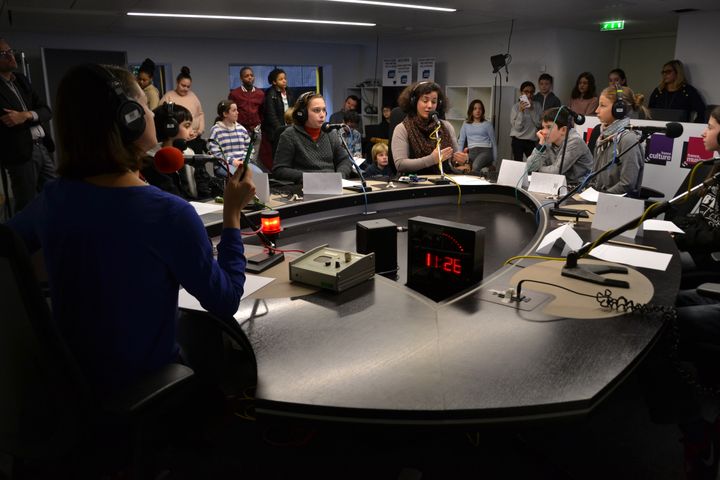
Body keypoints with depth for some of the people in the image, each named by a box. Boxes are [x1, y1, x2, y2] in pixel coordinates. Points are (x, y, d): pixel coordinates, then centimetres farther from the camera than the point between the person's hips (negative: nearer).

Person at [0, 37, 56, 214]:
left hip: (42, 147, 6)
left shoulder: (22, 80, 14)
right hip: (20, 153, -6)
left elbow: (46, 111, 7)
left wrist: (26, 115, -10)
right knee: (27, 206, 2)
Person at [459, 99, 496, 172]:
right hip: (471, 152, 3)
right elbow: (461, 142, 14)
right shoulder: (466, 125, 17)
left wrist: (494, 160, 7)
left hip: (485, 150, -3)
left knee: (476, 166, -34)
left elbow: (493, 143, 14)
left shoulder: (487, 124, 13)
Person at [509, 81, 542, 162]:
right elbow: (517, 127, -9)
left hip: (532, 141, 2)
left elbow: (539, 124, -4)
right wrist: (521, 111, -18)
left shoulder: (537, 105, 7)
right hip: (518, 140, -2)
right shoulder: (516, 107, -1)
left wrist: (532, 109, -10)